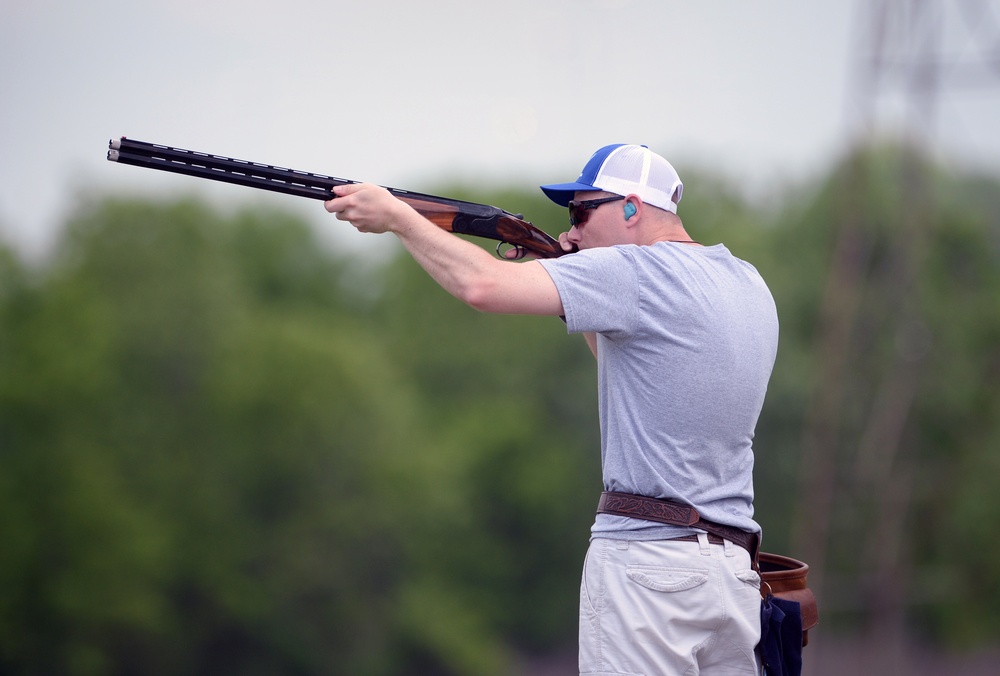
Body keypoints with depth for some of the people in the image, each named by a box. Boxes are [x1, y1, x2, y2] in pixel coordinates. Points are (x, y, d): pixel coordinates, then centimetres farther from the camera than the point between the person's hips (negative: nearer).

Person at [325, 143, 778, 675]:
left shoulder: (638, 273, -11)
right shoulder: (746, 284, 15)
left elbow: (484, 285, -16)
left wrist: (396, 216, -4)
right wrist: (578, 269, 18)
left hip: (648, 562, -8)